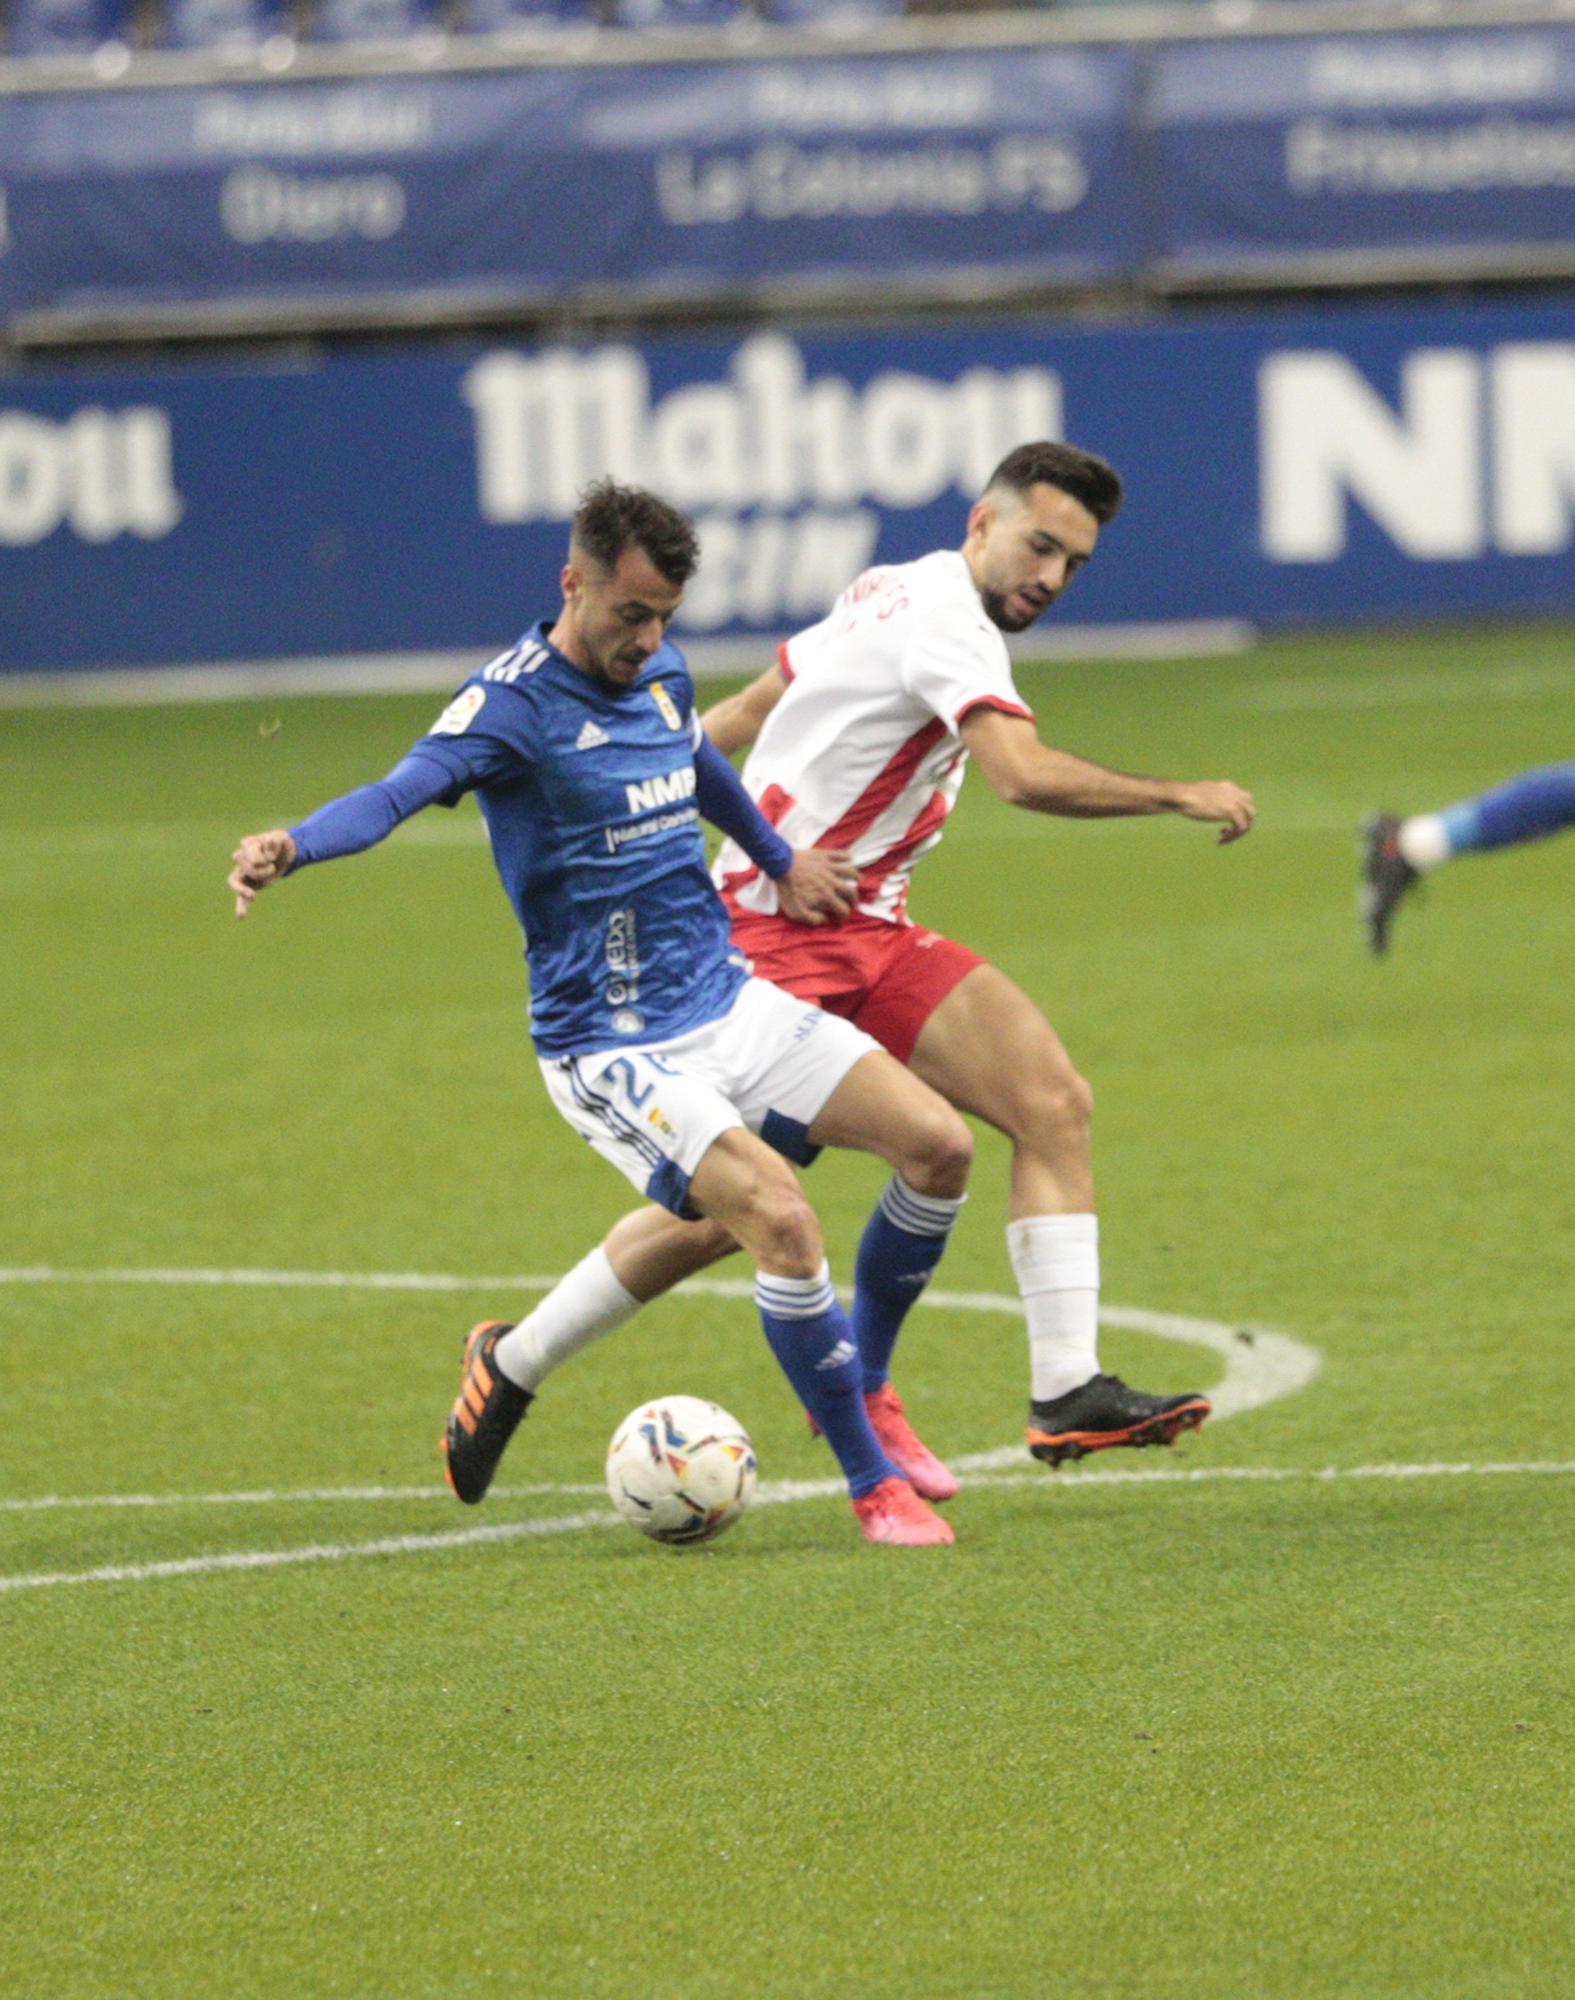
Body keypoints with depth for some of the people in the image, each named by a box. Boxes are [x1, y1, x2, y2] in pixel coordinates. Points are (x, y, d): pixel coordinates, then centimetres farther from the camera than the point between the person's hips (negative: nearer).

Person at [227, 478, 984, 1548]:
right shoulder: (514, 702, -17)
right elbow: (404, 789, -34)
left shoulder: (661, 672, 6)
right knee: (781, 1218, -25)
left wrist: (780, 861, 40)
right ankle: (872, 1486, -9)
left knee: (939, 1143, -2)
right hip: (612, 1048, -8)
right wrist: (293, 846, -53)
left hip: (730, 1004, 8)